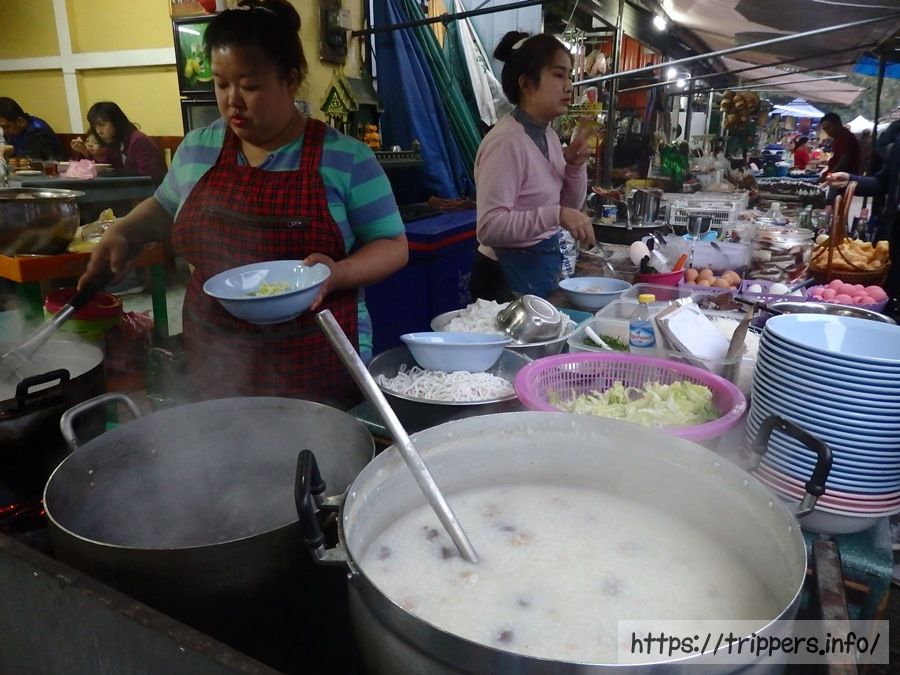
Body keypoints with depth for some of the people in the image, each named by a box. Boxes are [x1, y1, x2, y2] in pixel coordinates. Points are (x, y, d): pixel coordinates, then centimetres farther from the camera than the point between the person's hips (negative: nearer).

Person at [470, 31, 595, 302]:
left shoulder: (548, 135, 6)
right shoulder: (505, 141, -20)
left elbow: (569, 207, 12)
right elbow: (489, 226, -28)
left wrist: (574, 166, -5)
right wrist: (556, 215, -33)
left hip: (544, 265, 8)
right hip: (510, 273, -8)